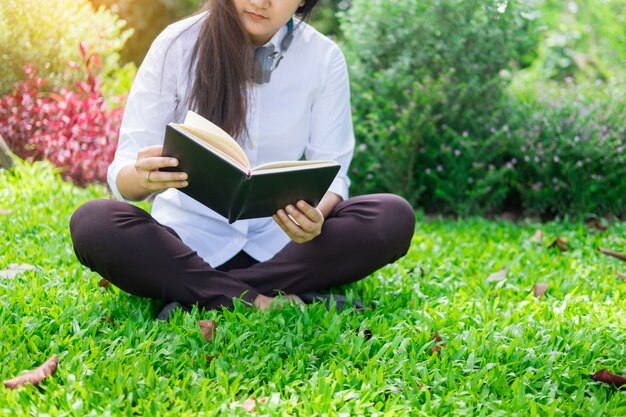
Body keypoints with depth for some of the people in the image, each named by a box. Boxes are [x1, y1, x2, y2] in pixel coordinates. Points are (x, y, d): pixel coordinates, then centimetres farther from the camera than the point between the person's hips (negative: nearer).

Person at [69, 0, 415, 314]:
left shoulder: (324, 58, -3)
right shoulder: (177, 45, -8)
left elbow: (331, 172, -4)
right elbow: (124, 172, -10)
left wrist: (317, 215, -28)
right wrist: (144, 176, -36)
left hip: (278, 244, 2)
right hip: (188, 240, -1)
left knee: (393, 218, -23)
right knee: (92, 223, -29)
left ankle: (194, 294, -23)